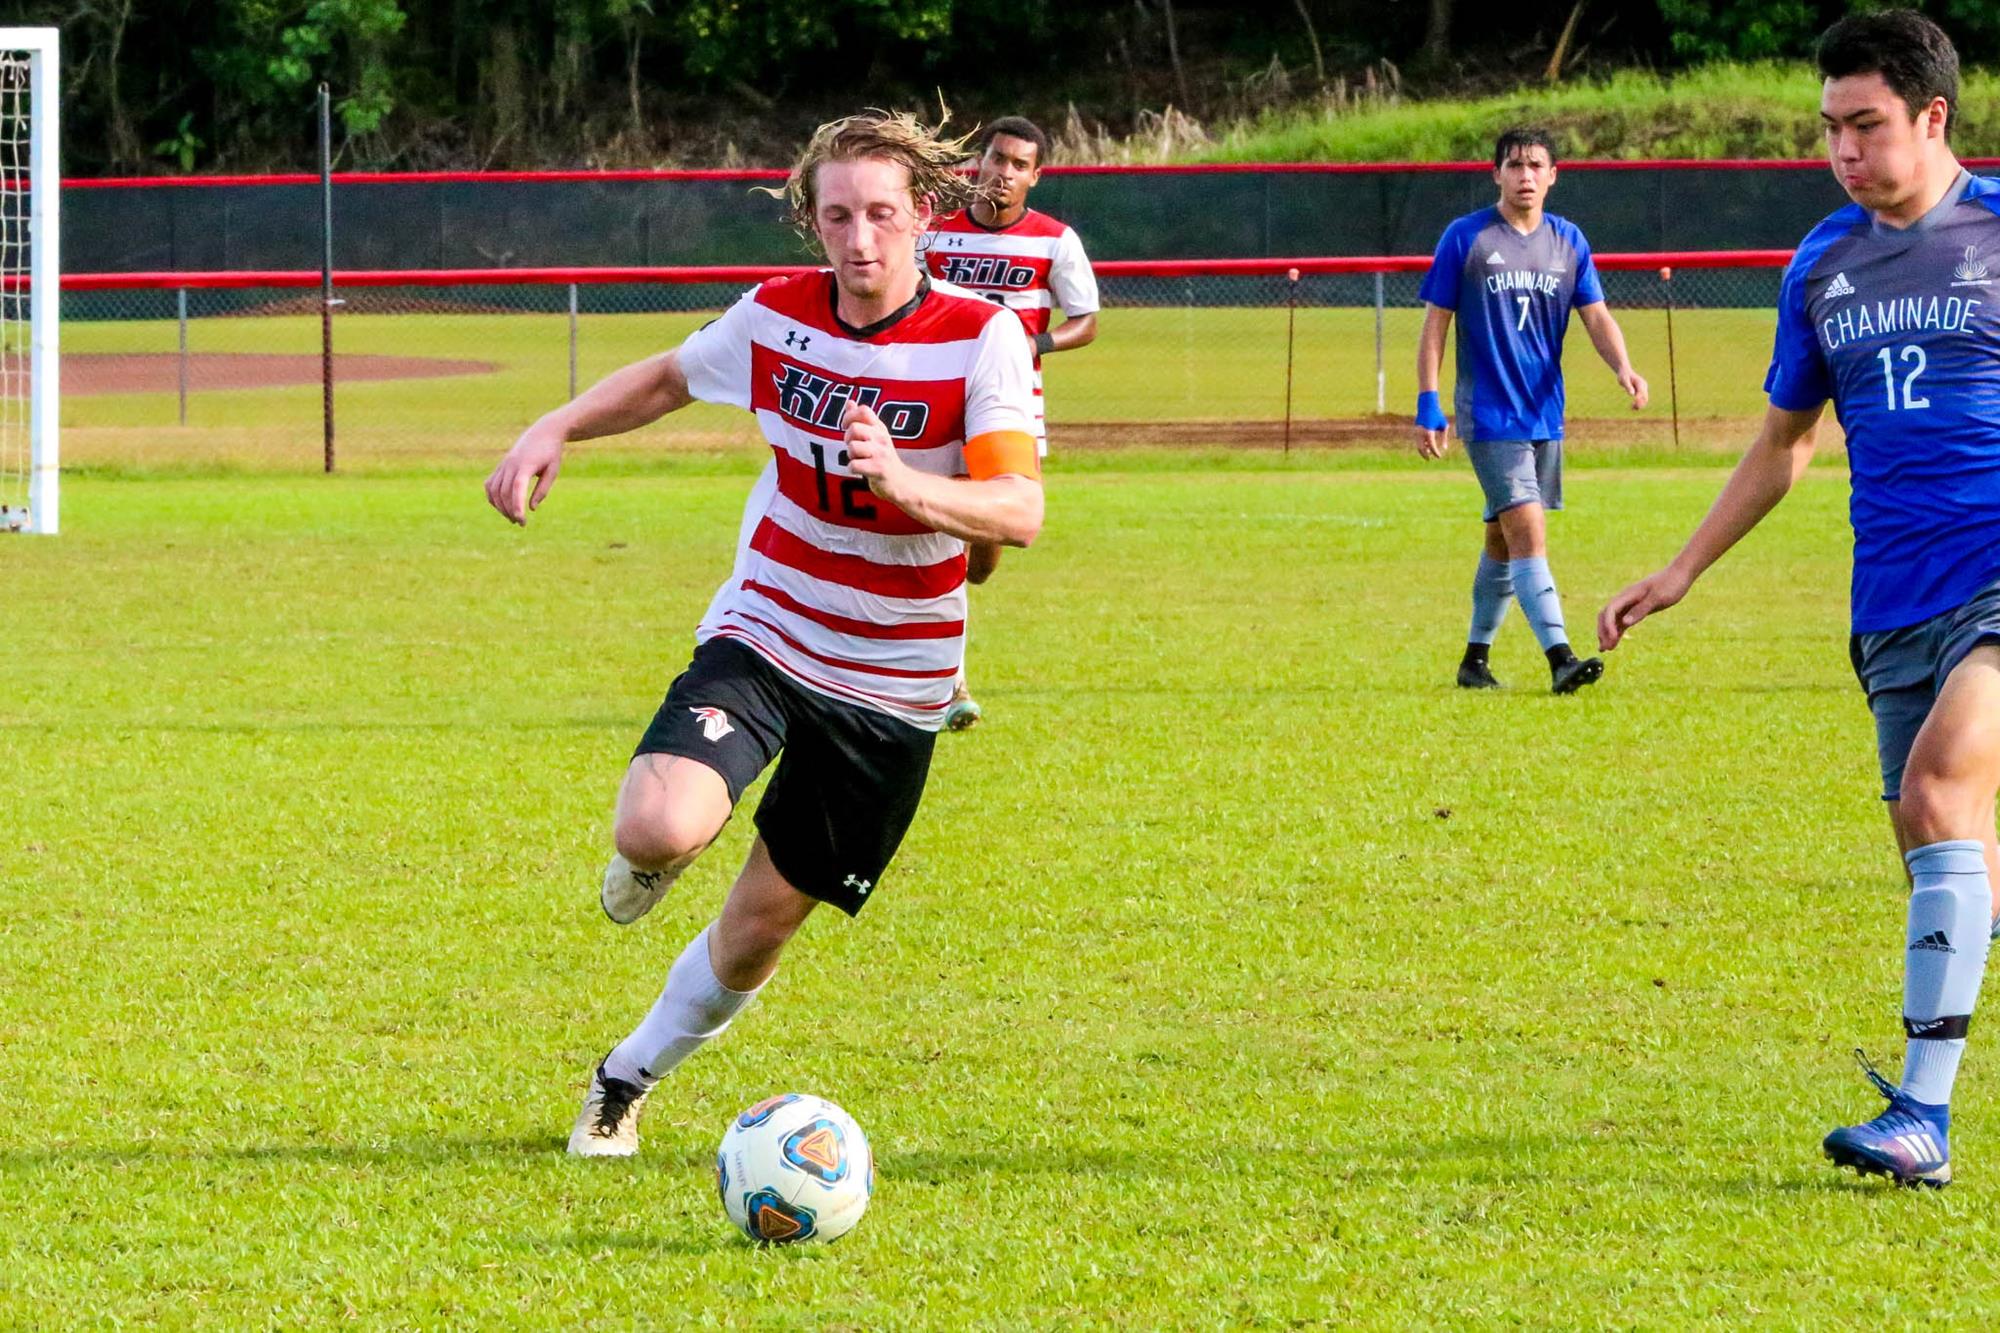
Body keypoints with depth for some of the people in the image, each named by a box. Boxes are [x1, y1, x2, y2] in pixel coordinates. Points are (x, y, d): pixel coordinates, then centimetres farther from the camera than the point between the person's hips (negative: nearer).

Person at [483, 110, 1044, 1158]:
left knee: (757, 930, 7)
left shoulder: (982, 339, -16)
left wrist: (904, 484, -46)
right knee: (661, 828, -28)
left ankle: (625, 1080, 34)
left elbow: (1019, 511, -27)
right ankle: (645, 862, 12)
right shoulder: (776, 317, -6)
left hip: (892, 685, -1)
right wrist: (555, 429, -1)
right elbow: (668, 378, 15)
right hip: (759, 638, 1)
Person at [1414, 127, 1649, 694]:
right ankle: (1560, 658, -24)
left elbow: (1596, 315, 3)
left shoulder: (1568, 241, 8)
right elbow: (1434, 324, -2)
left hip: (1546, 414, 5)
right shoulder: (1466, 238, -4)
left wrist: (1623, 367, -16)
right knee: (1528, 531, -16)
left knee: (1504, 539, 13)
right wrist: (1428, 406, -8)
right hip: (1489, 415, -5)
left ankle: (1475, 658, 24)